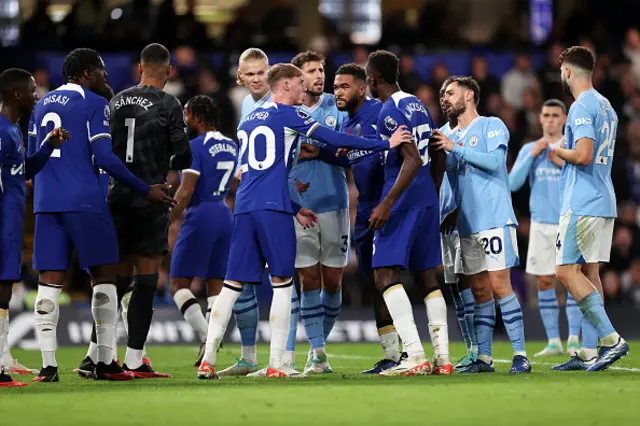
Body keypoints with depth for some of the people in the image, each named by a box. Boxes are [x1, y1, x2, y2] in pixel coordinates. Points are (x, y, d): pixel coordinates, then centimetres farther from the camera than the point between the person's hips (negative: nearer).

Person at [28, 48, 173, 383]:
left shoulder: (42, 104, 17)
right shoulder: (94, 104, -3)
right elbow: (103, 157, -10)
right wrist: (145, 190, -5)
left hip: (46, 204, 5)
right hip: (84, 202, -5)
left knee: (50, 281, 3)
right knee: (104, 275, 4)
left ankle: (48, 365, -4)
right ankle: (105, 362, 2)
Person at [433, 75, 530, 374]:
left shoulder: (491, 126, 0)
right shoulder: (451, 136, 20)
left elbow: (494, 161, -16)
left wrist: (455, 148, -15)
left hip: (494, 219, -7)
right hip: (467, 224, 7)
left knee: (499, 285, -12)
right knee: (479, 291, 6)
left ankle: (520, 354, -10)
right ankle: (483, 358, 7)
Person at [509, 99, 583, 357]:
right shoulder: (529, 149, 10)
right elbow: (513, 183, 0)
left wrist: (566, 164, -14)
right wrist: (532, 156, -8)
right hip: (540, 224, 3)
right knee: (544, 281, 1)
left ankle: (574, 340, -3)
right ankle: (553, 341, 7)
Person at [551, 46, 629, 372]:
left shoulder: (582, 107, -13)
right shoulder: (606, 107, 17)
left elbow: (583, 155, -22)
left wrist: (558, 151, -5)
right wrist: (566, 153, 20)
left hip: (581, 205, -9)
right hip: (604, 202, 9)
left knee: (566, 271, -9)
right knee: (589, 273, 9)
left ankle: (610, 338, -18)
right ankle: (589, 353, 7)